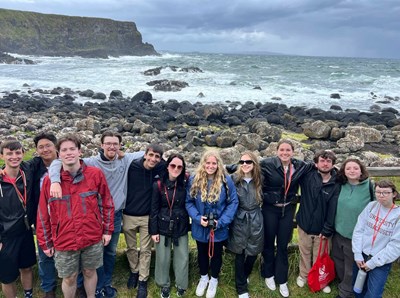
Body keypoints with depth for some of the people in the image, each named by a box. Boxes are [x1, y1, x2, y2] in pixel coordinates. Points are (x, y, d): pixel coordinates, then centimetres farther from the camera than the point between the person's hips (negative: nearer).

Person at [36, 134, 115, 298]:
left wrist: (107, 230, 2)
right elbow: (43, 214, 0)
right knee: (69, 278, 14)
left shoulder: (95, 174, -8)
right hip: (64, 241, 0)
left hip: (93, 238, 0)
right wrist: (45, 242, 4)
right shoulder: (49, 180, -7)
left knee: (90, 272, 19)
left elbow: (107, 203, 1)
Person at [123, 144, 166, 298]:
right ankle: (134, 271, 42)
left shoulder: (161, 169, -10)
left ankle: (143, 281, 24)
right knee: (131, 247, 18)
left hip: (147, 217, 0)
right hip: (128, 216, 0)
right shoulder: (132, 166, -13)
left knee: (145, 250, 8)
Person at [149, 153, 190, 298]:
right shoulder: (158, 185, -9)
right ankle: (164, 285, 34)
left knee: (182, 257, 11)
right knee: (163, 258, 12)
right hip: (163, 227, -1)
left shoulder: (185, 184, -4)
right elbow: (154, 209, -5)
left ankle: (181, 285, 32)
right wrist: (153, 231, -5)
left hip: (181, 227, 1)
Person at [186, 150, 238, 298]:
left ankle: (214, 280, 46)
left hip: (219, 229, -1)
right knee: (202, 253, 23)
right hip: (200, 227, 1)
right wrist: (197, 218, -18)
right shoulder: (194, 180, -10)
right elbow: (189, 202, -4)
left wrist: (221, 222, -18)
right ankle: (203, 277, 50)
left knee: (216, 254, 20)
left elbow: (233, 203, -10)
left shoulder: (226, 180, -13)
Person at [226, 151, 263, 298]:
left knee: (253, 253, 12)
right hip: (239, 221, -2)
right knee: (240, 254, 6)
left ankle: (244, 276, 42)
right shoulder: (234, 179, -7)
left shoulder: (259, 180, 1)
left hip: (255, 221, 2)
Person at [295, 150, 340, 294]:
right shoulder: (308, 176, -8)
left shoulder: (336, 185, -10)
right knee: (305, 253, 18)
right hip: (304, 224, 1)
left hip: (322, 228, -1)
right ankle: (303, 275, 40)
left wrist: (327, 230, -13)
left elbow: (333, 210, -12)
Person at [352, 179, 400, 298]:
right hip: (362, 256, 3)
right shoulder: (371, 206, -4)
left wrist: (373, 262, -13)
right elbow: (358, 230, -2)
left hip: (382, 263, -3)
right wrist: (357, 254, -7)